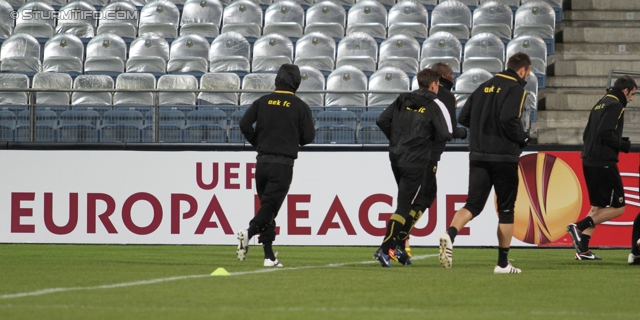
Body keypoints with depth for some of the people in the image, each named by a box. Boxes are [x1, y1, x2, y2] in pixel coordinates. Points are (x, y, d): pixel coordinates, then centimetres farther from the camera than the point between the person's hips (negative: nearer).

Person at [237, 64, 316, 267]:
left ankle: (269, 256, 7)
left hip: (262, 161, 4)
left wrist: (257, 142, 11)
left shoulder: (263, 102, 6)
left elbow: (244, 124, -4)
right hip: (283, 164, -4)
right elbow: (308, 136, -3)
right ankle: (249, 233, -34)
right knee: (270, 207, -6)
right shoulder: (299, 106, -2)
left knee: (267, 206, 10)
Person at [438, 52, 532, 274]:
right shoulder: (516, 89, -7)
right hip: (504, 156, -5)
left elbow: (463, 118, 12)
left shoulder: (485, 87, 14)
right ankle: (503, 263, 9)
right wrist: (523, 139, -6)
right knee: (506, 209, 6)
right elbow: (508, 119, -21)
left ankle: (450, 234, -27)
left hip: (478, 155, 5)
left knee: (473, 204, 2)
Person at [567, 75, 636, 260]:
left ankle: (583, 250, 8)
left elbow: (587, 134, 19)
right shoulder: (615, 106, -9)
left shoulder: (600, 104, 19)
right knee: (617, 207, -4)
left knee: (597, 207, 14)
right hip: (604, 163, -9)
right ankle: (579, 227, -14)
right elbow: (605, 133, -21)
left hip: (589, 162, 9)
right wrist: (624, 145, -6)